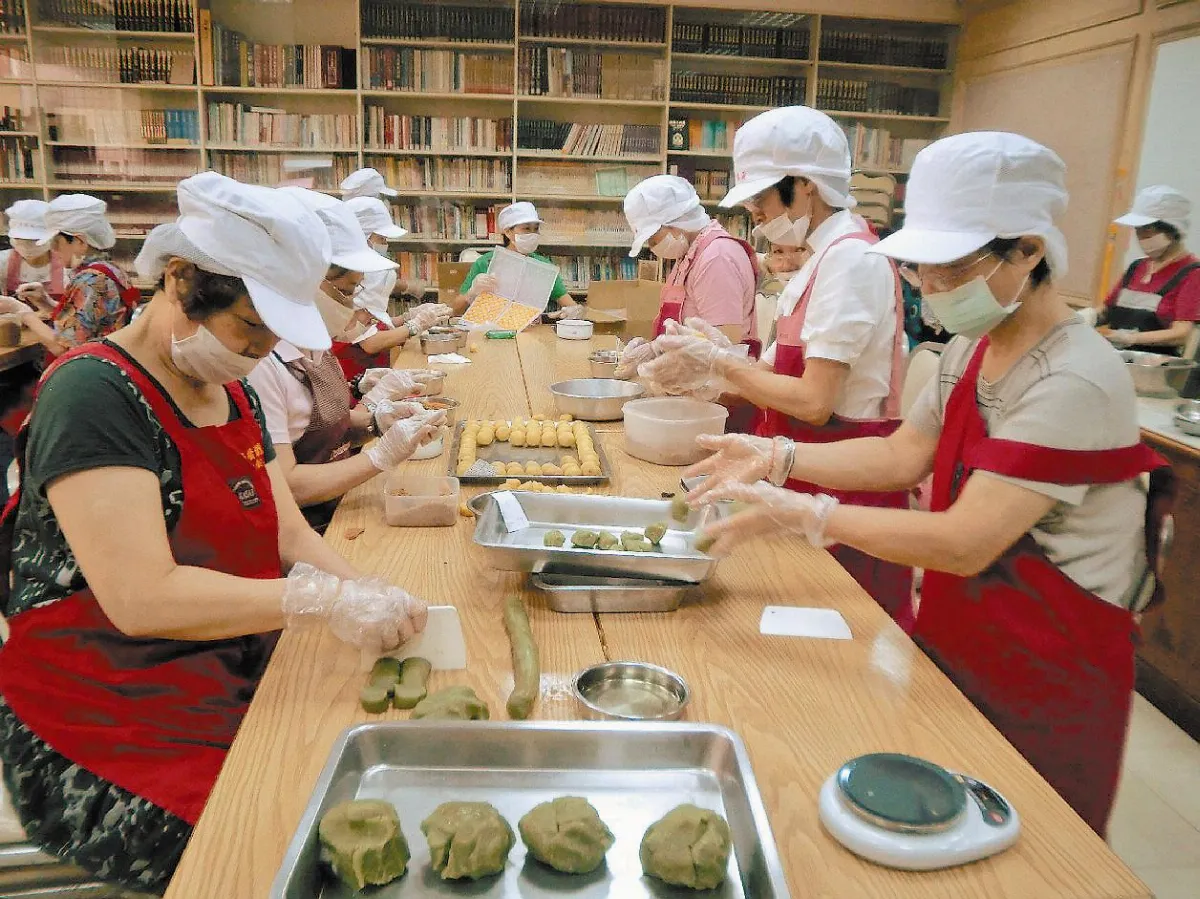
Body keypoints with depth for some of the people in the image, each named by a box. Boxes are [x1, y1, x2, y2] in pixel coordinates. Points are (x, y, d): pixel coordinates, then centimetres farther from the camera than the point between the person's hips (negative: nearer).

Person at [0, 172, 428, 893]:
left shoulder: (236, 396, 9)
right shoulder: (95, 394, -17)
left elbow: (291, 536, 7)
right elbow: (142, 598, -26)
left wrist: (369, 595, -11)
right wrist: (324, 601, -26)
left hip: (239, 693, 7)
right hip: (109, 743, -7)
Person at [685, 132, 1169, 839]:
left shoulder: (1075, 380, -27)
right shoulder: (973, 349, 2)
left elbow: (965, 543, -32)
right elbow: (903, 456, 1)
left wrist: (803, 514, -35)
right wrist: (777, 458, -10)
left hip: (1048, 674, -7)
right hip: (957, 635, 8)